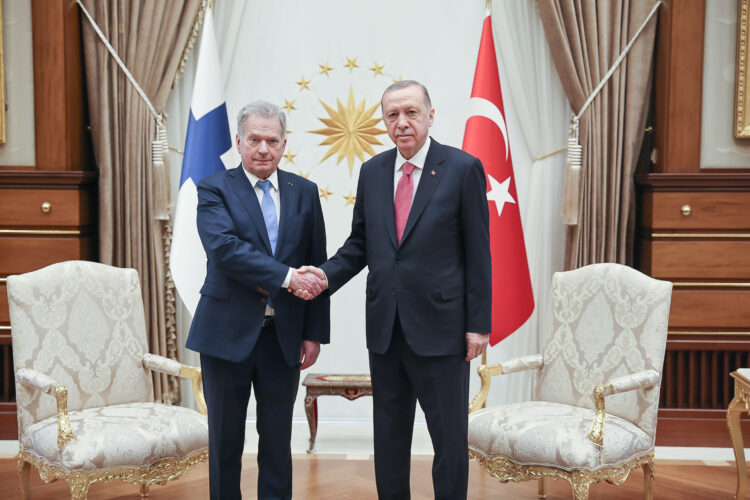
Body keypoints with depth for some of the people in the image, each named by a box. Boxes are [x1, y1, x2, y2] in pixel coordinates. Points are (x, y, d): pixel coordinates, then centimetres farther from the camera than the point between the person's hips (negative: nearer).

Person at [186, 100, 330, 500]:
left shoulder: (305, 192, 7)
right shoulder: (214, 190, -2)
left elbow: (317, 268, 7)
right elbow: (224, 247, -19)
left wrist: (315, 332, 2)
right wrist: (286, 276, -24)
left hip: (284, 334, 2)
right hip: (228, 332, -2)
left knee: (278, 440, 11)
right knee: (225, 439, 11)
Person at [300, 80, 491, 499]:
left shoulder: (463, 168, -6)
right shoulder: (372, 171, 8)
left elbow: (477, 252, -6)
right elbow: (360, 243, 12)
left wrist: (479, 324, -8)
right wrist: (327, 275, -6)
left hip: (439, 325, -4)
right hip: (384, 325, 5)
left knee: (450, 435, 6)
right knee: (389, 434, 16)